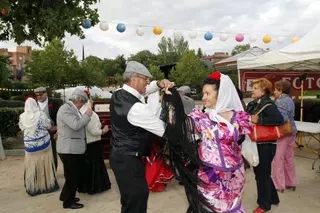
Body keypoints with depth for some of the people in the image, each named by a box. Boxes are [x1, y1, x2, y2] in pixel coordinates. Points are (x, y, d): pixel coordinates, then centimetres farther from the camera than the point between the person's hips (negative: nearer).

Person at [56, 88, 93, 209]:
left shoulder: (73, 109, 14)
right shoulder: (65, 109, -18)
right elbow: (76, 125, -27)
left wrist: (86, 116, 9)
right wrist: (87, 115, -17)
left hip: (75, 148, 10)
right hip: (69, 149, -10)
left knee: (75, 175, 19)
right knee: (72, 176, 1)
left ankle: (66, 196, 35)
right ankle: (68, 202, 17)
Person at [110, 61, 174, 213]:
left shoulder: (118, 95, 2)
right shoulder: (136, 108, -26)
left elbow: (143, 90, 17)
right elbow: (164, 130, -19)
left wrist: (159, 85, -2)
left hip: (119, 155, 10)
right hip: (129, 160, -10)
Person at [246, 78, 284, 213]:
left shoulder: (268, 104, -17)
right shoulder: (253, 104, 8)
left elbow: (279, 120, -31)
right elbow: (249, 120, 16)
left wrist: (259, 120, -29)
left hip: (265, 145, -9)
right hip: (256, 144, 9)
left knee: (262, 174, 4)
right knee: (260, 172, 19)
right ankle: (272, 198, 38)